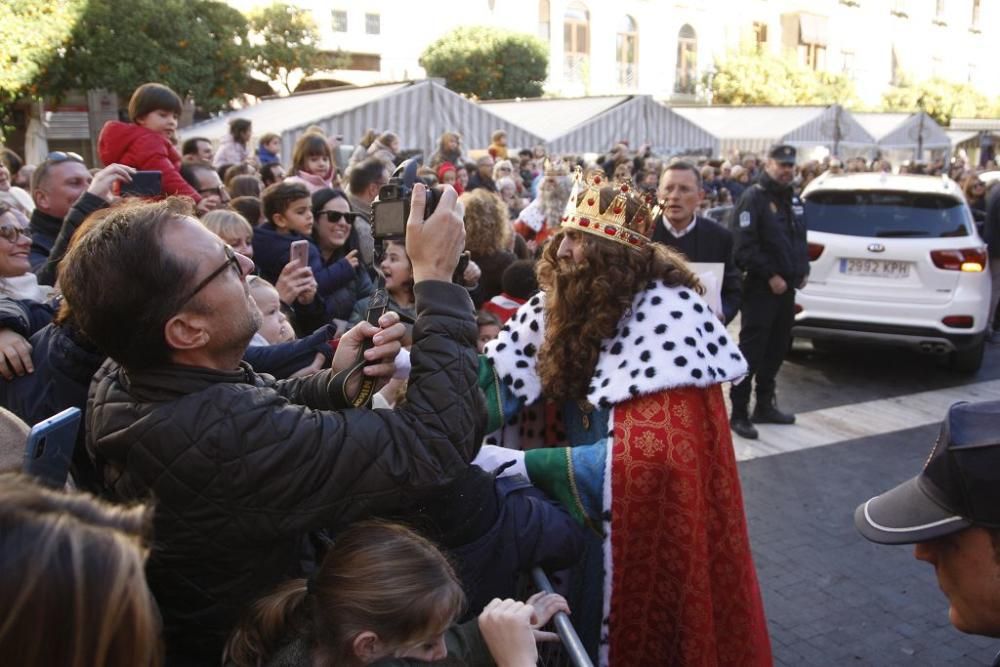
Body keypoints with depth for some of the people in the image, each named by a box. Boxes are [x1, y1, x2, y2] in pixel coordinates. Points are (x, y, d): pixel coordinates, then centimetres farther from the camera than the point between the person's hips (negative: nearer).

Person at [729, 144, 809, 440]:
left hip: (786, 287, 9)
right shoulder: (753, 198, -11)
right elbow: (745, 246, -19)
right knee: (751, 351, -7)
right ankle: (739, 413, -3)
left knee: (776, 349, 14)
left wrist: (802, 270, 11)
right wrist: (770, 275, -19)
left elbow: (800, 239, 25)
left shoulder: (790, 199, 16)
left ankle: (765, 405, 25)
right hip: (761, 288, -8)